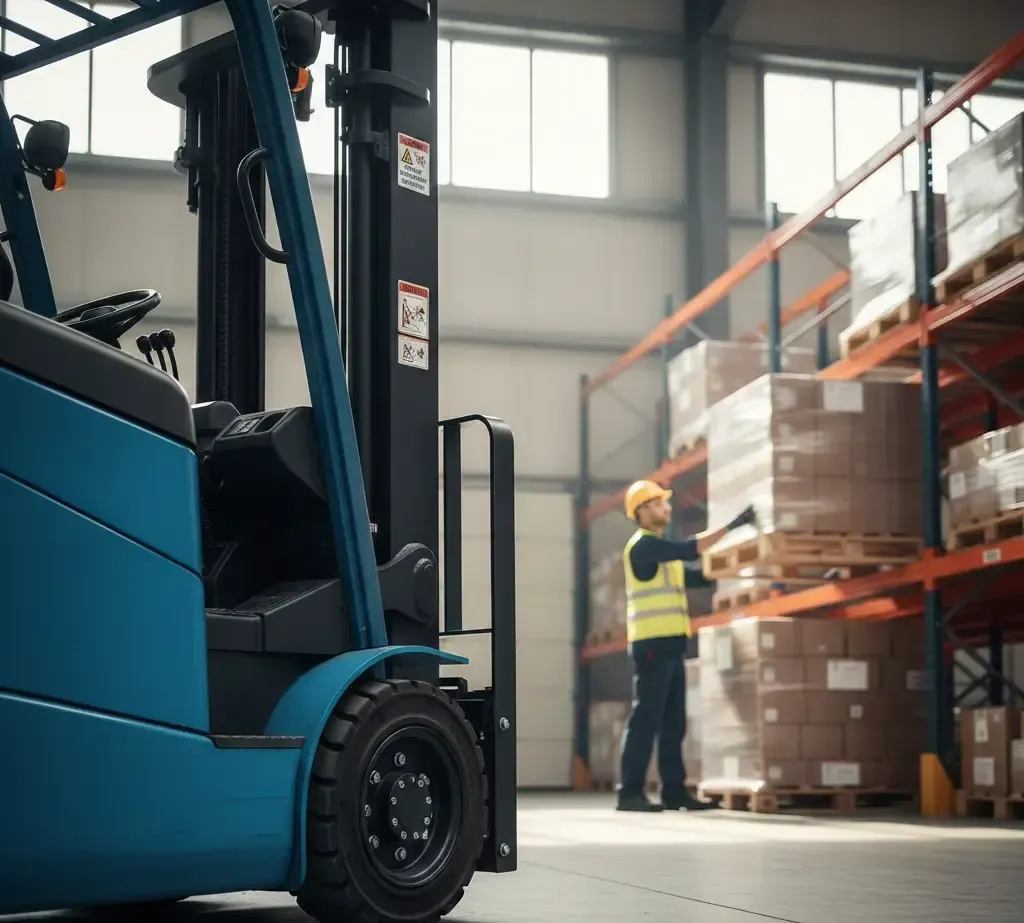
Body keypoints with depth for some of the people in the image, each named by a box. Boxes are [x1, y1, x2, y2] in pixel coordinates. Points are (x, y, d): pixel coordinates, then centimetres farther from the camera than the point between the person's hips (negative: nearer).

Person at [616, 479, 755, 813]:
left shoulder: (660, 548, 22)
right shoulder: (643, 545, -9)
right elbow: (690, 548, -20)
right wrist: (732, 526, -18)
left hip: (669, 645, 10)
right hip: (652, 644, -10)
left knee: (673, 722, 9)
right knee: (646, 718, -10)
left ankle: (674, 791, 12)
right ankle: (630, 792, -8)